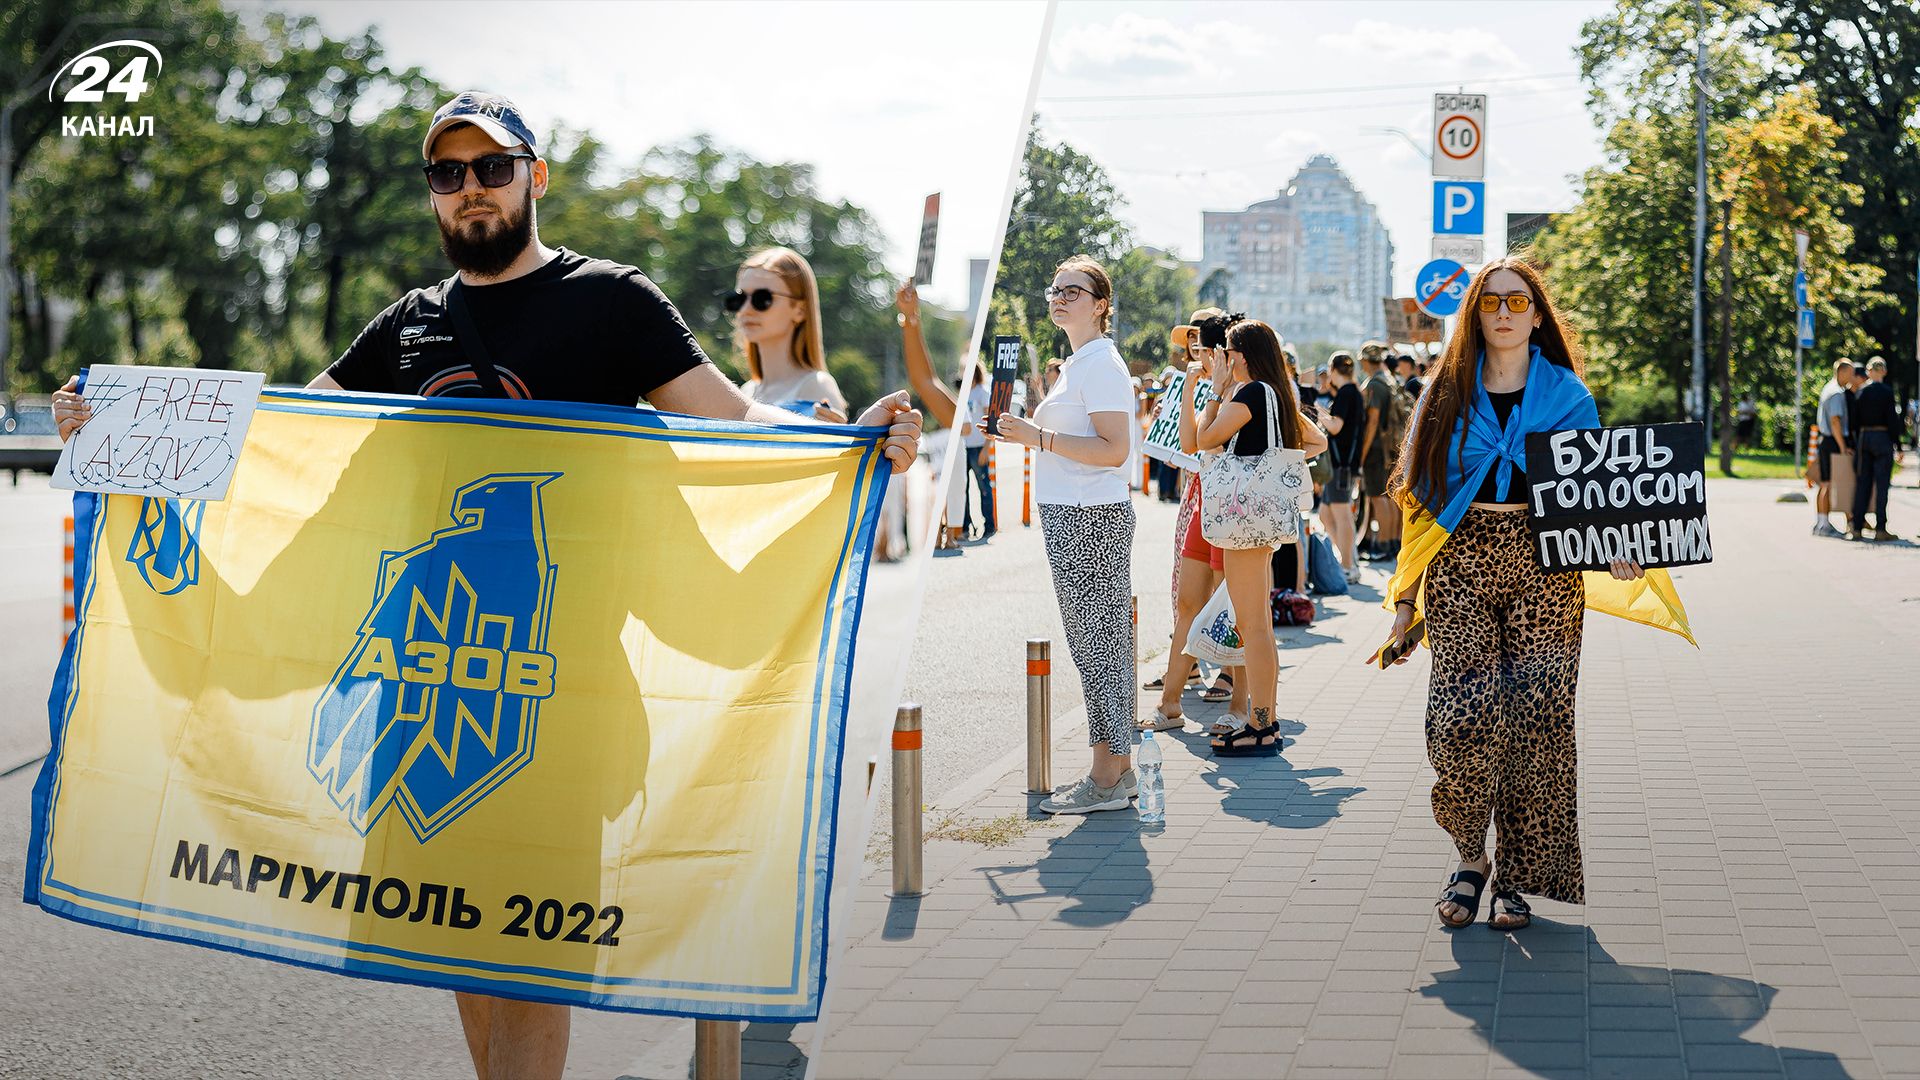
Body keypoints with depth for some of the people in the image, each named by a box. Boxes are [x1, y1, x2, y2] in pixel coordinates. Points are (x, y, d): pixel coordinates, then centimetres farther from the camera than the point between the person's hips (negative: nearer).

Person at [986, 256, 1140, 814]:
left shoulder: (1099, 364, -13)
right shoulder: (1079, 363, 18)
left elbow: (1114, 450, -21)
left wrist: (1038, 436, -21)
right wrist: (1029, 428, 14)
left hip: (1089, 518, -10)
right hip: (1074, 516, 10)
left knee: (1097, 642, -5)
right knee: (1101, 642, 12)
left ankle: (1108, 777, 1)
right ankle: (1115, 770, 17)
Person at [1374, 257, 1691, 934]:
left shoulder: (1568, 395, 8)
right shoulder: (1449, 393, 10)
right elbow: (1420, 497, 10)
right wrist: (1406, 597, 6)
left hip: (1545, 566, 0)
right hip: (1460, 560, 0)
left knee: (1535, 719, -4)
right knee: (1463, 716, -13)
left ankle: (1515, 877, 9)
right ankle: (1470, 857, 9)